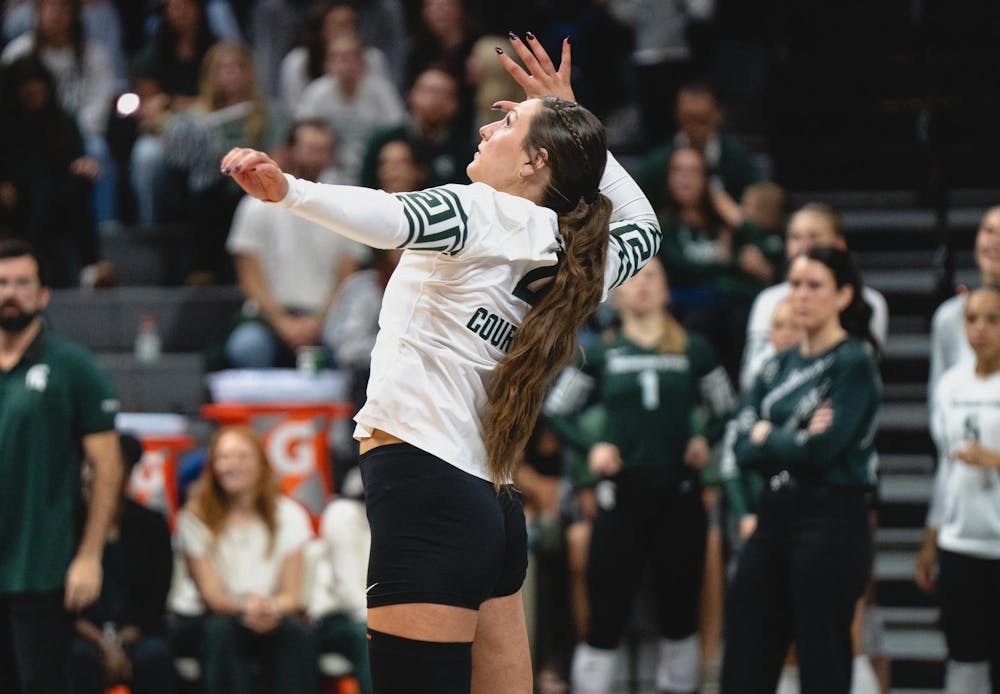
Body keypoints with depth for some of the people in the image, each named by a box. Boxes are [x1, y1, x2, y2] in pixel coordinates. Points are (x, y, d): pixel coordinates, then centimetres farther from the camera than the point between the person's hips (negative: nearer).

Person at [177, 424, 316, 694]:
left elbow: (293, 594, -2)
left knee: (294, 630, -32)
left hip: (275, 620, 1)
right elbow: (210, 593, -8)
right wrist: (245, 607, -29)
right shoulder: (195, 518, -2)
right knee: (221, 630, -35)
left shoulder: (287, 514, 2)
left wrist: (273, 608, -27)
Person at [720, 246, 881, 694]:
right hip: (775, 517, 7)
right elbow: (743, 446, 4)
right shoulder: (779, 366, 13)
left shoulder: (854, 362, -6)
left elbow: (824, 447, -17)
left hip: (832, 520, -7)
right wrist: (796, 440, -12)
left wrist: (766, 436, -1)